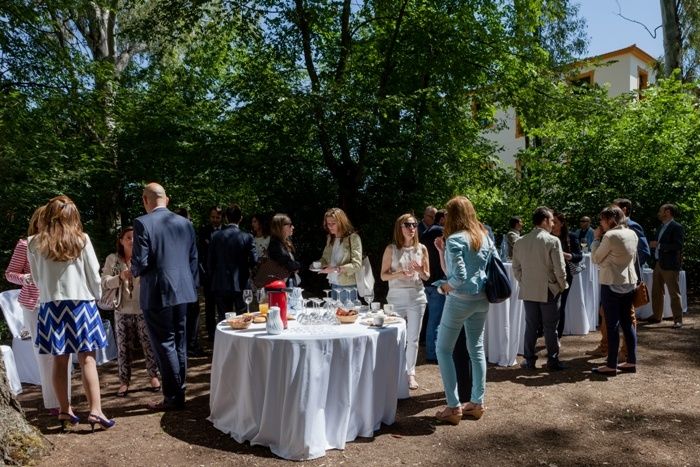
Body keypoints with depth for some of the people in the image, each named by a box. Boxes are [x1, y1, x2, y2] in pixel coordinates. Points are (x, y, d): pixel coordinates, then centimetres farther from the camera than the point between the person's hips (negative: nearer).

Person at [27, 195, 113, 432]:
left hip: (51, 305, 2)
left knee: (60, 360, 9)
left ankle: (65, 411, 18)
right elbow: (94, 274, -2)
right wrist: (94, 297, 14)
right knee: (87, 359, 0)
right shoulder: (81, 240, -6)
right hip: (80, 304, -2)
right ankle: (95, 411, -4)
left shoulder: (35, 244, -1)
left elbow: (37, 277, 8)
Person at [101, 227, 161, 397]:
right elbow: (104, 283, -5)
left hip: (144, 309, -1)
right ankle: (124, 381, 19)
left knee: (149, 343, 6)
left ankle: (153, 375, 21)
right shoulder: (112, 259, 3)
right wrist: (120, 277, -23)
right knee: (123, 346, 7)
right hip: (122, 310, 1)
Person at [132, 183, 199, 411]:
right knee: (179, 344, 14)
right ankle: (179, 393, 24)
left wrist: (134, 271, 8)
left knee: (165, 345, 2)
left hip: (157, 295, -6)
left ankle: (173, 398, 8)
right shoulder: (185, 223, 6)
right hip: (182, 291, 6)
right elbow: (194, 259, 9)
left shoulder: (143, 223, -11)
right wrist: (193, 287, 17)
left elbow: (141, 262, -15)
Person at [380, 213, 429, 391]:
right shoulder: (391, 249, -2)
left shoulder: (421, 249, 4)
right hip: (397, 298, -1)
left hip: (417, 297, 2)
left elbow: (427, 276, 10)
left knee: (413, 339, 5)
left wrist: (420, 271, -12)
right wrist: (398, 274, -20)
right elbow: (383, 275, -2)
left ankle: (411, 374, 18)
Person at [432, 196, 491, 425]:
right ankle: (477, 402, 21)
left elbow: (458, 277, -22)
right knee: (477, 349, 14)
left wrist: (445, 286, -1)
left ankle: (454, 407, 4)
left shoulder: (454, 240, -15)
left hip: (460, 299, -7)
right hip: (482, 299, 7)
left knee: (443, 350, 4)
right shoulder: (484, 236, 6)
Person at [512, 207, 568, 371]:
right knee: (550, 327, 6)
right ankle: (552, 361, 14)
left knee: (531, 326, 11)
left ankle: (529, 360, 17)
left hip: (528, 291, 4)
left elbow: (516, 268, 5)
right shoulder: (553, 241, -13)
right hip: (548, 291, -4)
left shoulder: (520, 242, 0)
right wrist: (562, 286, 3)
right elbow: (559, 269, -13)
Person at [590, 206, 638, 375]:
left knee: (612, 325, -2)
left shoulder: (610, 236, -16)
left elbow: (595, 258, -7)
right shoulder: (632, 234, 6)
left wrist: (596, 238, 0)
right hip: (629, 283, 7)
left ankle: (611, 366, 4)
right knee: (627, 323, 13)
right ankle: (631, 362, 19)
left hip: (611, 285, -7)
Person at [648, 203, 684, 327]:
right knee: (656, 292, 15)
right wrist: (654, 245, 2)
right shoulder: (662, 227, 15)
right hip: (659, 264, 9)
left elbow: (678, 246, -19)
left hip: (670, 265, -9)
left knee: (674, 293, -3)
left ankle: (678, 320, 3)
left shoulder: (676, 227, -10)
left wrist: (658, 245, -19)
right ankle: (657, 316, 25)